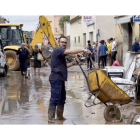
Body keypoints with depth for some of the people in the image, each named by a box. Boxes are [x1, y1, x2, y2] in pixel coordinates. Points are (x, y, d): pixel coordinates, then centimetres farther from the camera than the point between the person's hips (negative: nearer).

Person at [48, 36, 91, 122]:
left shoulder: (62, 53, 21)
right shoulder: (58, 50, -10)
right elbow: (70, 52, -25)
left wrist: (73, 63, 13)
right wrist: (83, 50, -26)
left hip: (60, 79, 10)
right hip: (56, 78, -10)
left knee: (62, 98, 15)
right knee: (55, 99, -10)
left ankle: (60, 116, 24)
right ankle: (51, 118, -7)